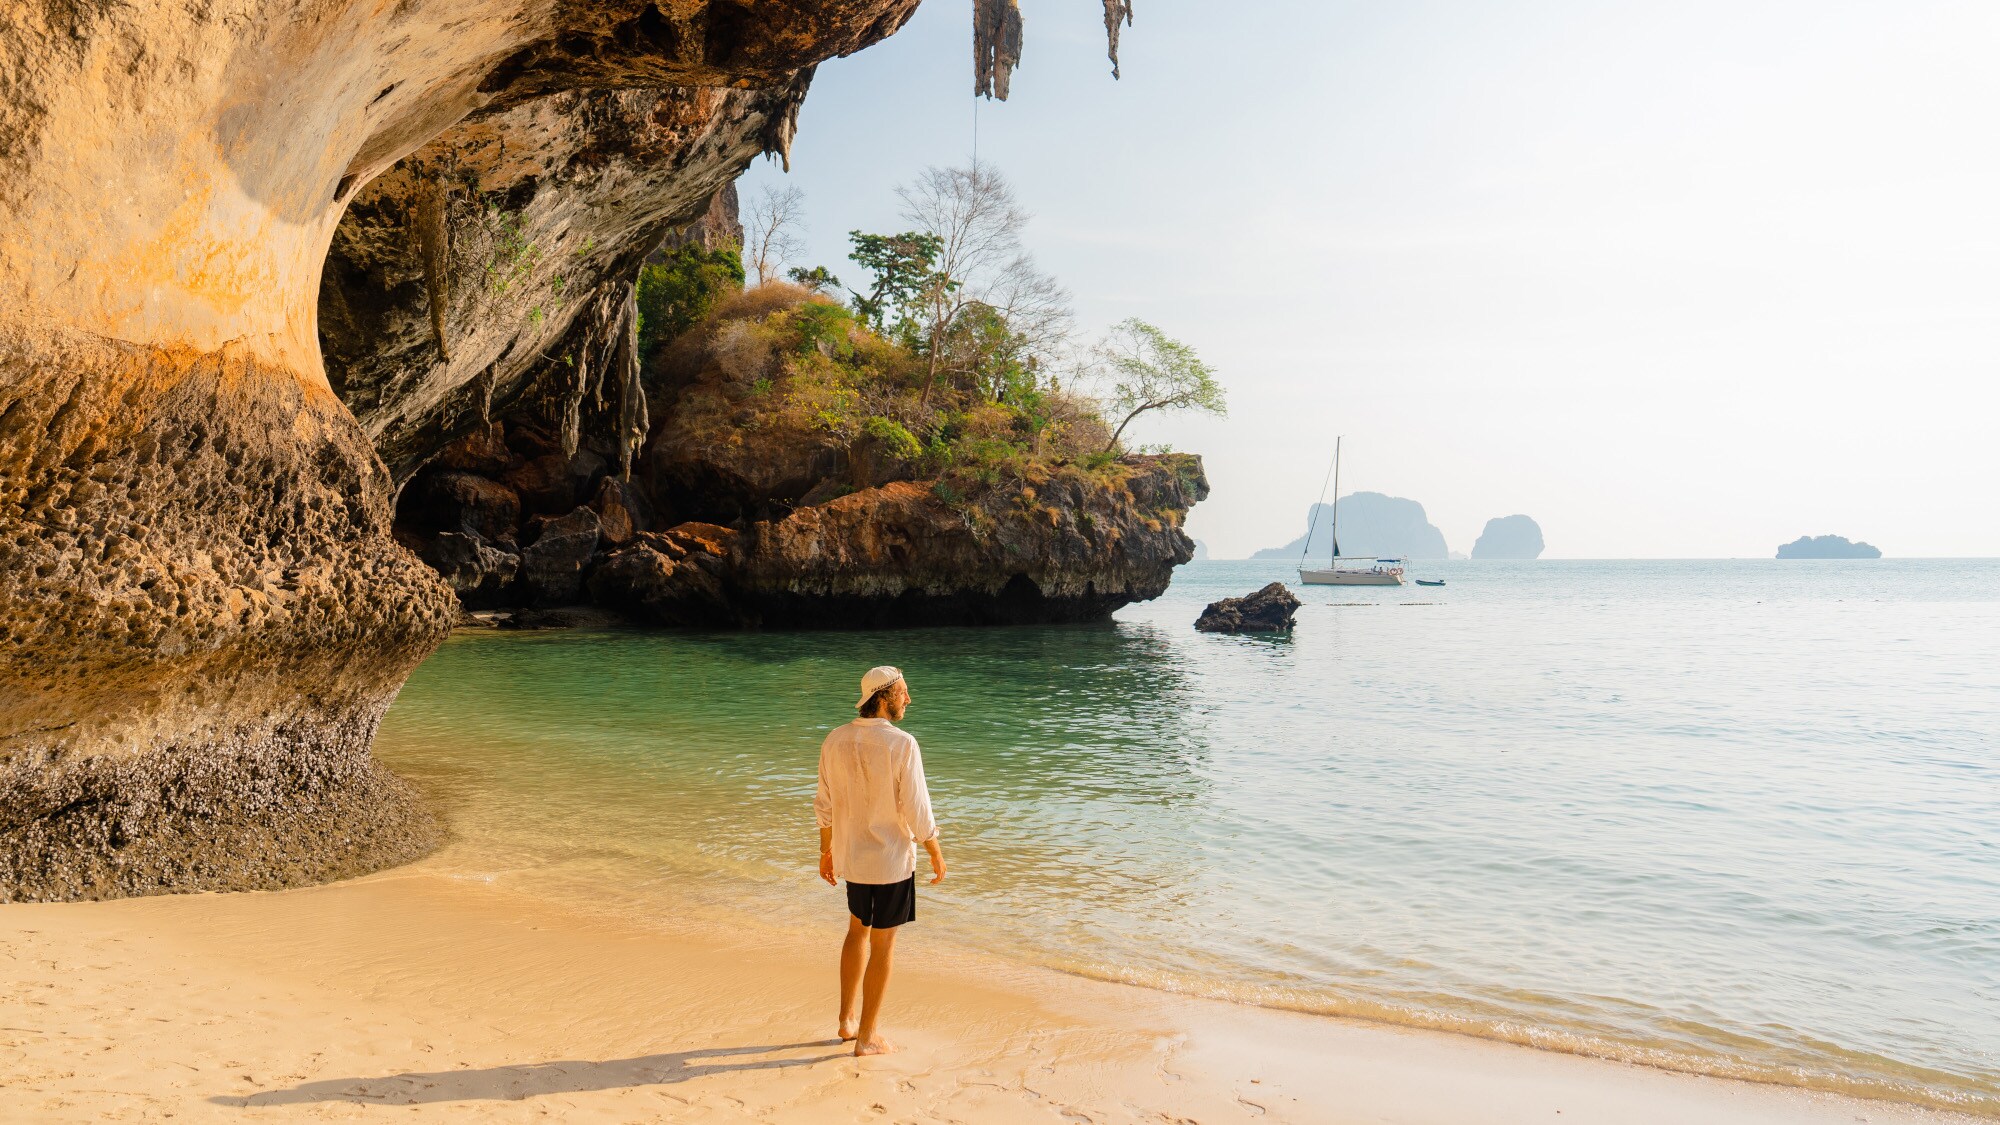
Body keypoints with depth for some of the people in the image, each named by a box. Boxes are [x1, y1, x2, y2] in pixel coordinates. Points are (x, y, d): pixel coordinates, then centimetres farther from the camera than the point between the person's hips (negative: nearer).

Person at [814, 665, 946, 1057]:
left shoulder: (835, 740, -2)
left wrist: (826, 852, 17)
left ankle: (848, 1018, 32)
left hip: (851, 857, 6)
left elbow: (824, 805, 5)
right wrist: (937, 855, -3)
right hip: (892, 860, -5)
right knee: (882, 944, 8)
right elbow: (916, 811, -17)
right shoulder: (901, 744, -20)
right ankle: (867, 1036, 18)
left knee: (858, 929, 25)